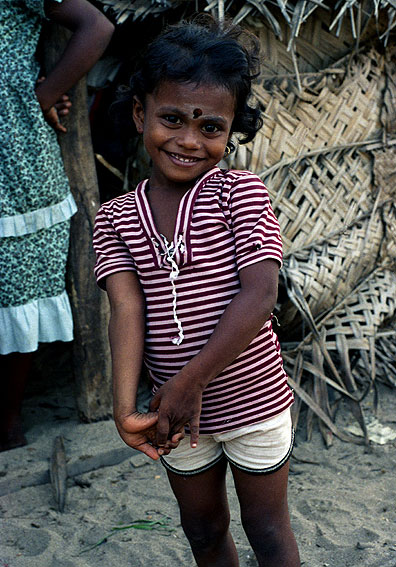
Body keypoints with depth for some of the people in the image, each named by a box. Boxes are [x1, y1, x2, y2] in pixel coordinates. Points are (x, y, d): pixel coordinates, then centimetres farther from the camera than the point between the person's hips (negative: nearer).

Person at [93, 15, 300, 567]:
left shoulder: (240, 193, -13)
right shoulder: (115, 218, -4)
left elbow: (259, 293, -21)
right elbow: (127, 308, -14)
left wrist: (191, 379, -25)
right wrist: (126, 408, -26)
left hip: (254, 402, -3)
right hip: (178, 414, 3)